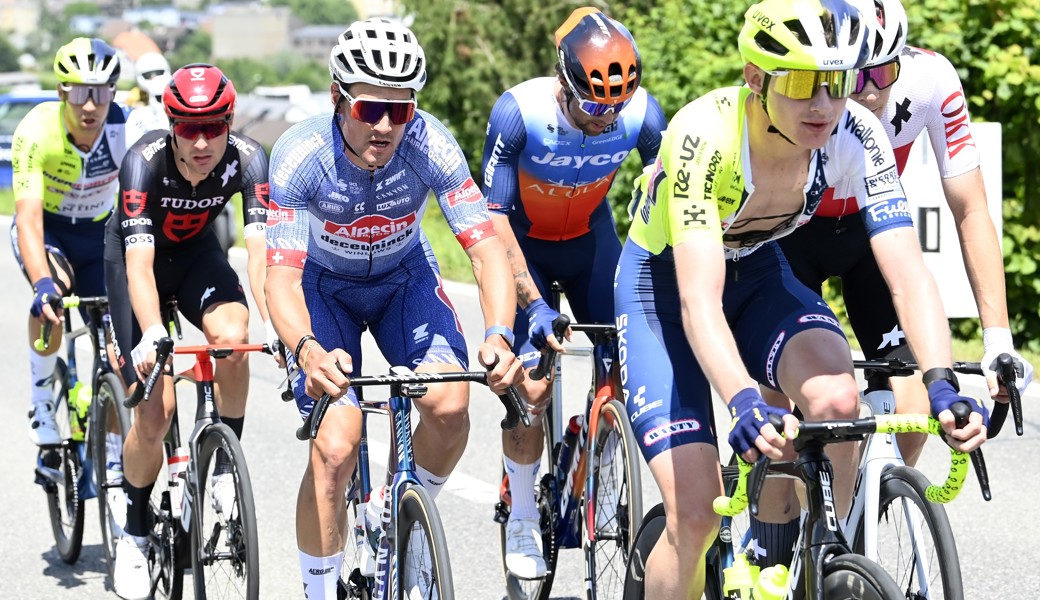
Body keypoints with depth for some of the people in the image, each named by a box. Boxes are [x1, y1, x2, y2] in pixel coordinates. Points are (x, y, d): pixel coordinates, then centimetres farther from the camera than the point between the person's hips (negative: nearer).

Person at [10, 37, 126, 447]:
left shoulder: (127, 128, -26)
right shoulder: (36, 131, -32)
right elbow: (28, 218, -39)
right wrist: (42, 284, -54)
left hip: (98, 231, 2)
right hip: (46, 229, -2)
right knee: (53, 292, -34)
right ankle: (41, 401, -14)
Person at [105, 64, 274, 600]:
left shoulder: (247, 158, -27)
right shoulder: (145, 160, -34)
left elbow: (260, 249, -35)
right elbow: (139, 262, -40)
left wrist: (274, 323, -51)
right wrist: (152, 334, -56)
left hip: (196, 251, 2)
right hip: (135, 254, -2)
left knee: (232, 336, -32)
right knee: (155, 411, -12)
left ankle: (225, 465, -11)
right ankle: (133, 534, 9)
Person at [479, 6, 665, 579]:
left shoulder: (641, 113, -24)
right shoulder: (519, 112, -32)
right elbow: (494, 215, -26)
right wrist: (534, 304, -34)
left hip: (590, 237, 3)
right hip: (521, 242, -3)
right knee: (531, 385, -16)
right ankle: (521, 519, 3)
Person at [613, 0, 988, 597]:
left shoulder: (855, 135, -23)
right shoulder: (706, 134, -35)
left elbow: (908, 274, -28)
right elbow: (699, 298, -42)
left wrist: (944, 385, -45)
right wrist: (744, 402, -59)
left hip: (759, 275, 3)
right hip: (664, 281, -3)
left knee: (836, 399, -29)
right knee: (696, 513, -15)